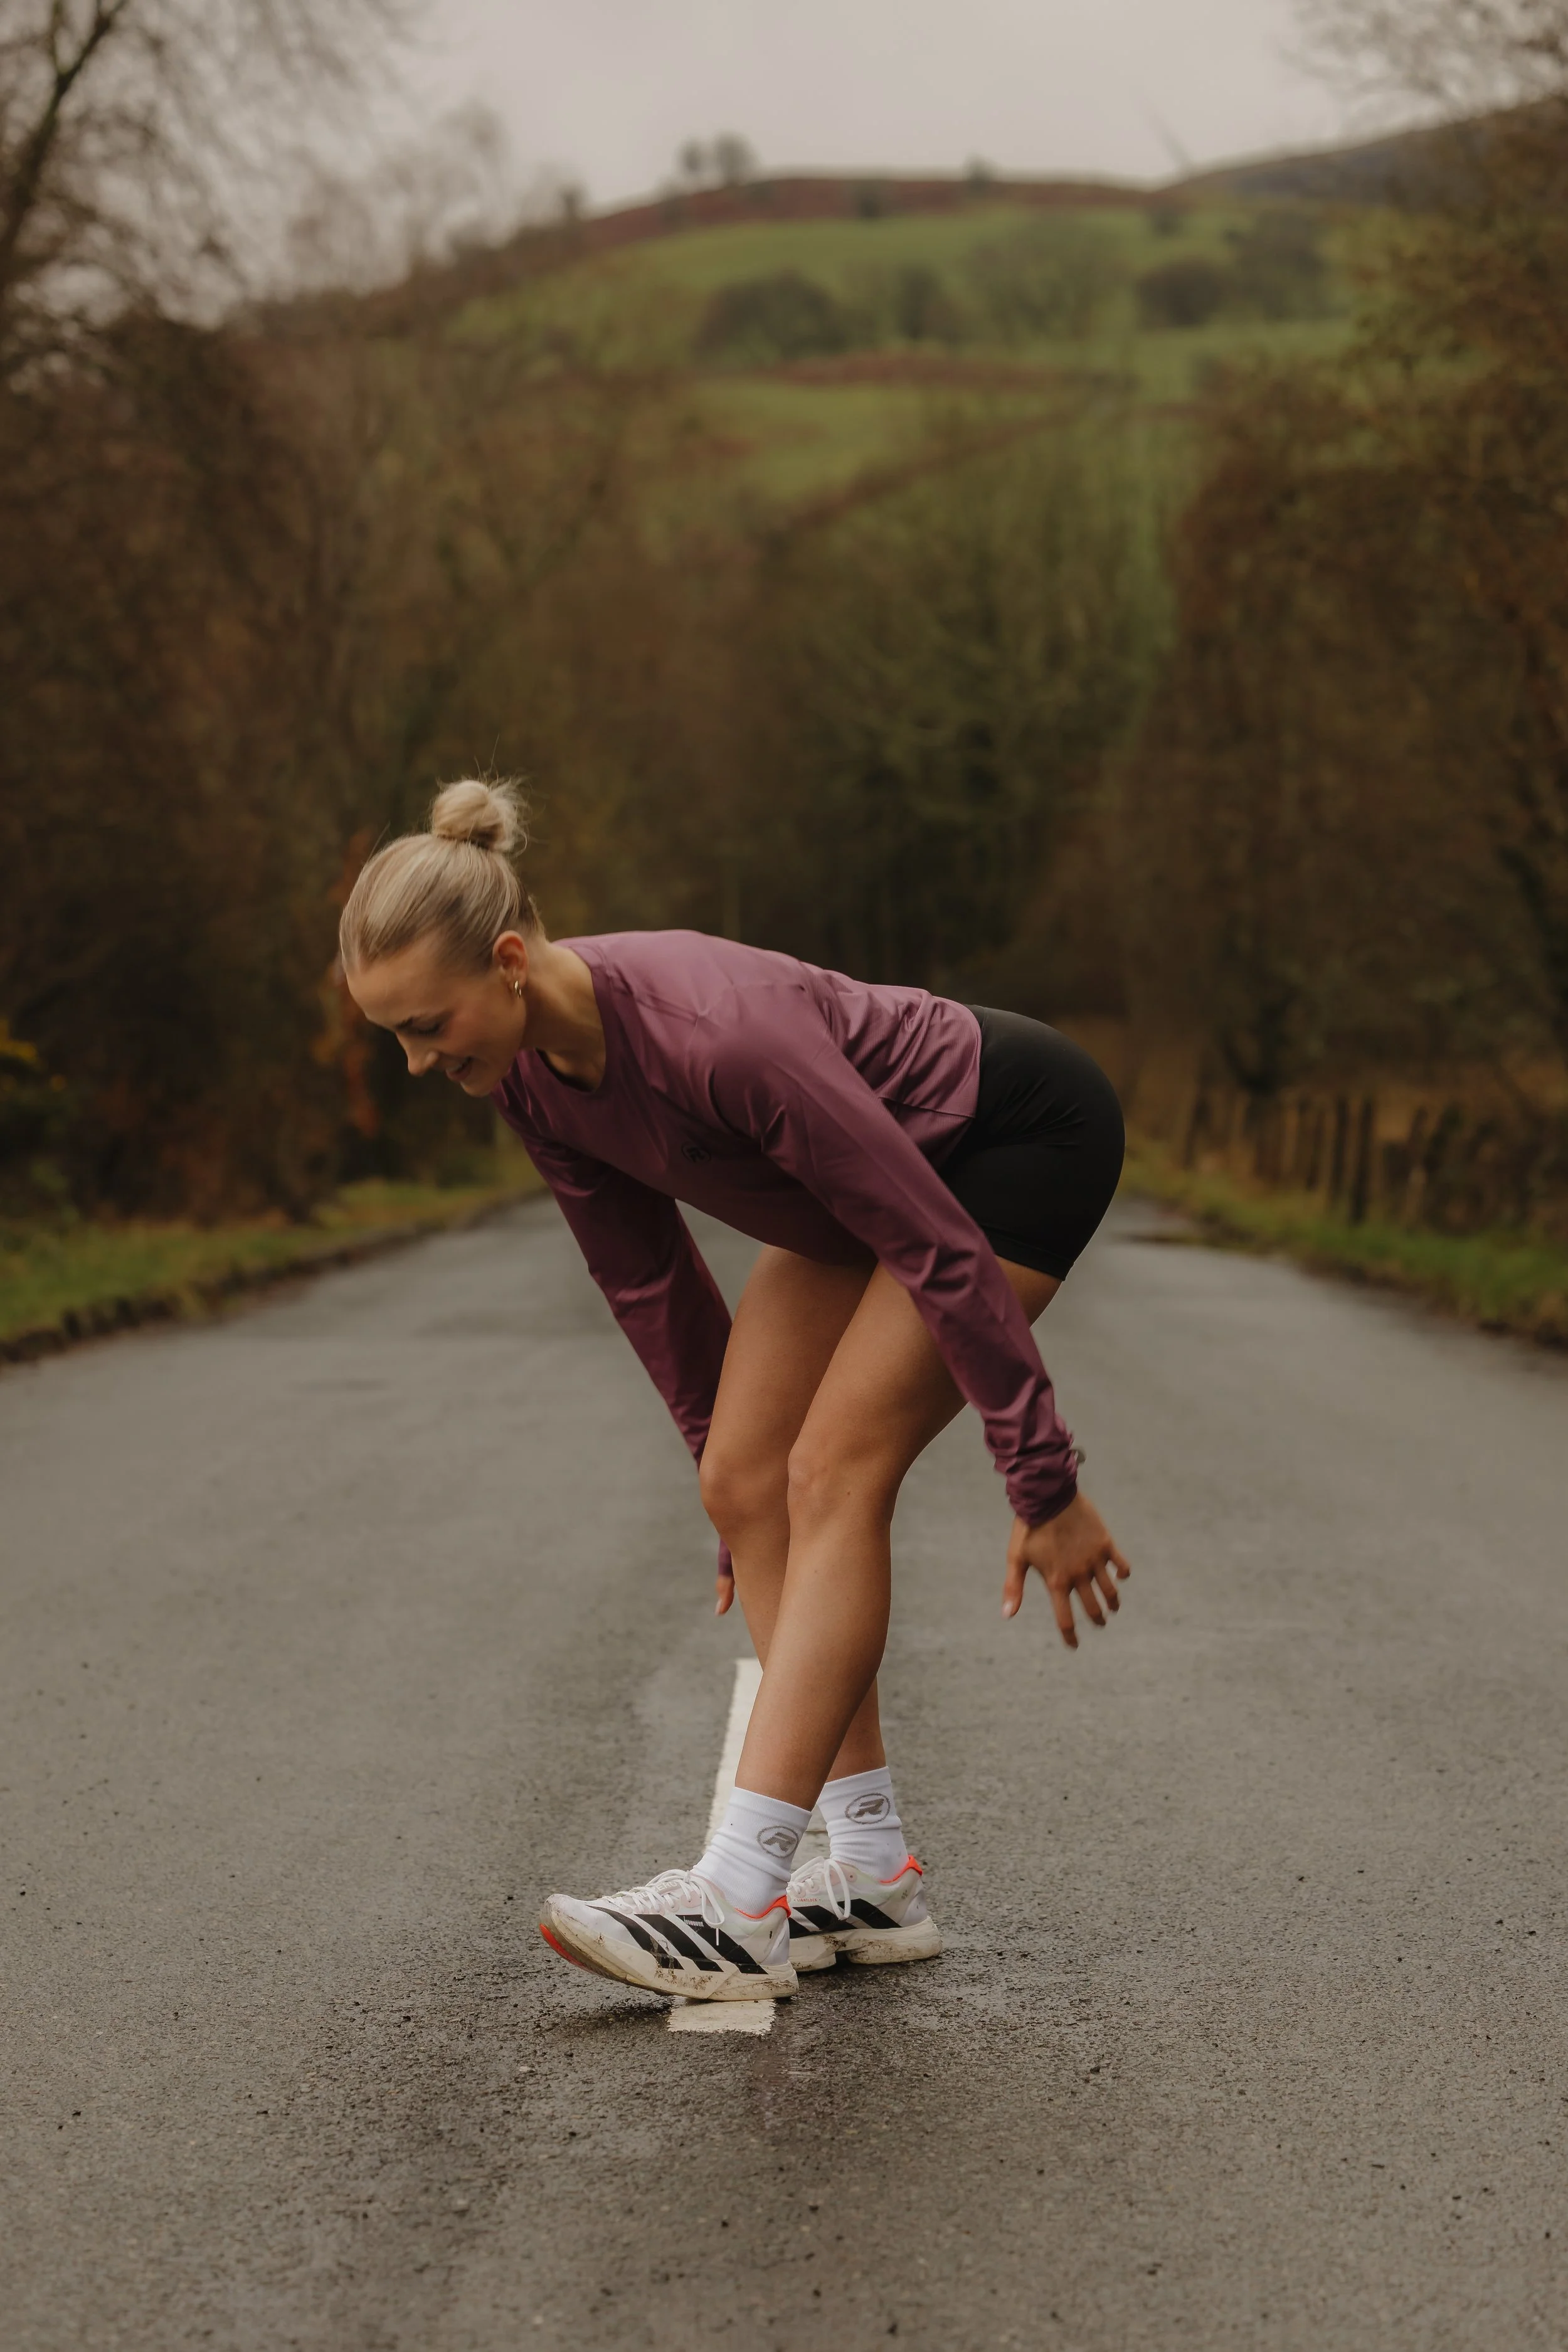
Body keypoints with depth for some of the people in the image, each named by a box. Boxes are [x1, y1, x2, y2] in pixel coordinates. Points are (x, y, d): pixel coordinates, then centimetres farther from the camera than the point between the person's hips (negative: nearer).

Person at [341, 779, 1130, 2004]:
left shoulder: (711, 1033, -37)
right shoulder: (532, 1074, -12)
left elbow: (940, 1249, -31)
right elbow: (648, 1280, 4)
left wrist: (1046, 1487, -25)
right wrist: (718, 1451, 13)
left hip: (1021, 1138, -8)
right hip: (889, 1159, 8)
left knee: (832, 1473, -18)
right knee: (747, 1484, -2)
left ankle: (736, 1906, -20)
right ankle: (876, 1879, 4)